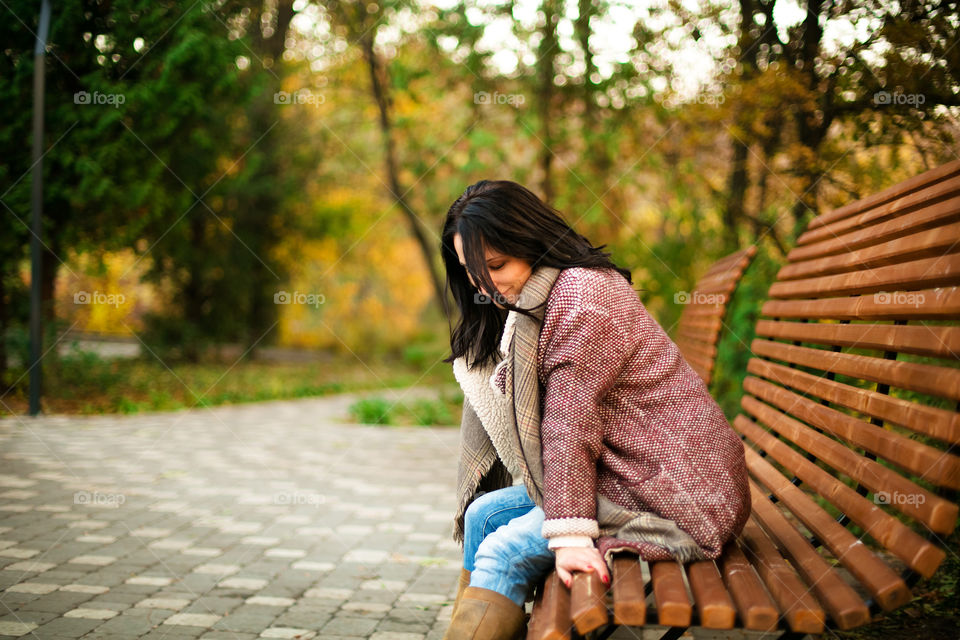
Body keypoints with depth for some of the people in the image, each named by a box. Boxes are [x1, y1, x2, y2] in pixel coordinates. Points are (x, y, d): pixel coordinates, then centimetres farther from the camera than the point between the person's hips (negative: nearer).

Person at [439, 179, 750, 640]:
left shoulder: (580, 293, -16)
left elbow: (570, 423, -20)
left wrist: (569, 534, -20)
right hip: (625, 479, 10)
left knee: (502, 556, -16)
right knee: (485, 514, 6)